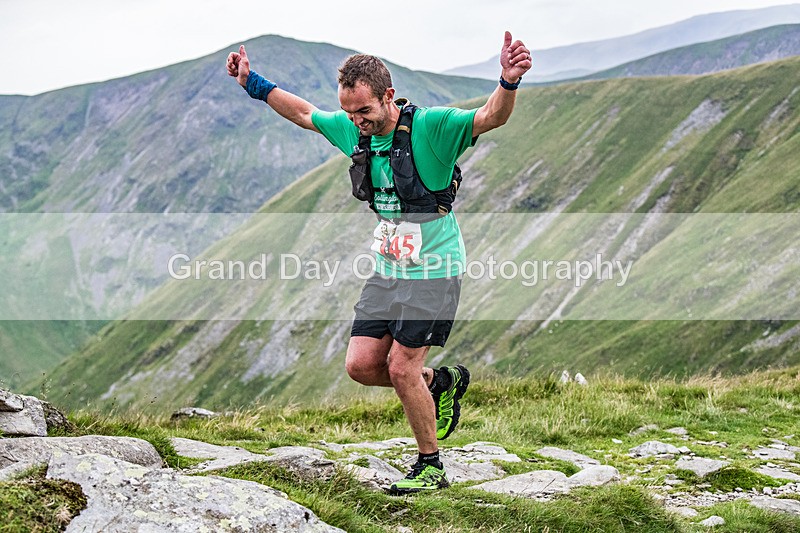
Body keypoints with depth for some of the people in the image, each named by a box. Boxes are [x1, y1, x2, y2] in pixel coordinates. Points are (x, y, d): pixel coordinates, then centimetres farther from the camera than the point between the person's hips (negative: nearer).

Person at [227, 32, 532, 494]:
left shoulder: (430, 127, -19)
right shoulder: (352, 130, 0)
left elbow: (490, 118, -33)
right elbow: (304, 113, 18)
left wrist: (509, 82, -53)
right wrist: (254, 84, 17)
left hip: (433, 273, -7)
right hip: (387, 272, 7)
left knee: (401, 368, -6)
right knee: (361, 365, 2)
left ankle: (431, 467, 12)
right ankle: (440, 383, 28)